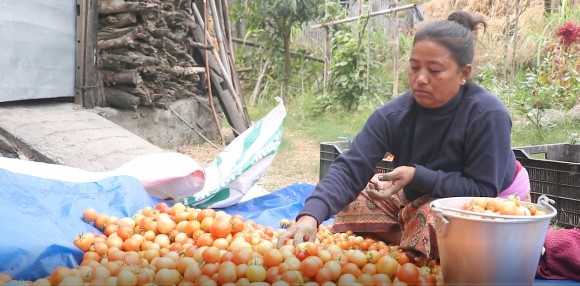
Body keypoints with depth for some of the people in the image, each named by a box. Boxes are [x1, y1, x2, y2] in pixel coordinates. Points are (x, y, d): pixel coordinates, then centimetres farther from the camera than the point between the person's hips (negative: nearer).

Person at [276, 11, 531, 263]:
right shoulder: (393, 115, -20)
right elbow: (349, 168, -29)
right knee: (356, 204, -2)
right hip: (422, 201, 5)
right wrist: (310, 216, -46)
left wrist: (418, 176, -37)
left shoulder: (487, 115, -30)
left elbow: (484, 191, -28)